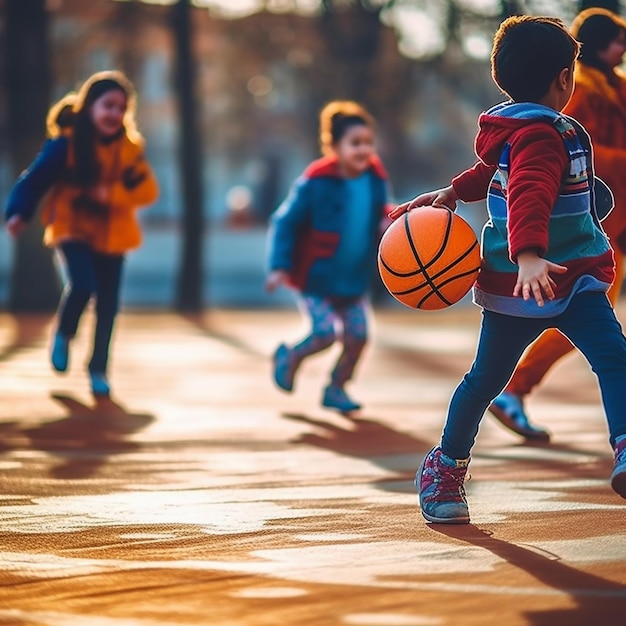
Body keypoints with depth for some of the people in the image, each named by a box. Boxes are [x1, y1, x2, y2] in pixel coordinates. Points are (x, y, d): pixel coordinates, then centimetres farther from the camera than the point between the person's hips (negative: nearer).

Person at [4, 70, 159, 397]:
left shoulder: (129, 148, -1)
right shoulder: (66, 144, -12)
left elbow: (147, 190, -7)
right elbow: (35, 179, -12)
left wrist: (111, 194, -22)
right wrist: (19, 213, -27)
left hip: (111, 235, 4)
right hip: (73, 230, -3)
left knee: (108, 304, 3)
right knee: (82, 285, -24)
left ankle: (99, 368, 20)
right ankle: (63, 336, 7)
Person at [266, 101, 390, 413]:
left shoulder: (375, 179, -4)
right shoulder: (316, 182, -19)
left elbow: (378, 214, 13)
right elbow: (285, 223, -12)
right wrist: (280, 266, -16)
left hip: (354, 280, 5)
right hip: (315, 279, -5)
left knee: (357, 336, 1)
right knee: (325, 333, -13)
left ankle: (336, 388, 23)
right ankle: (291, 357, 20)